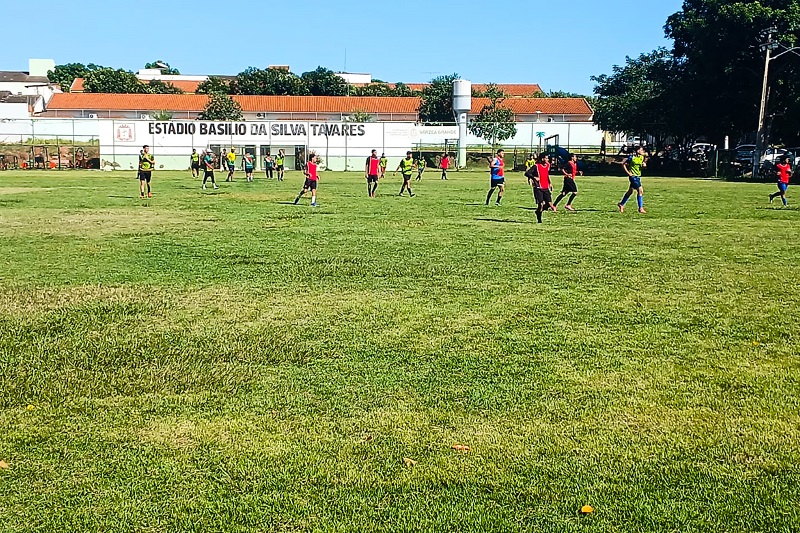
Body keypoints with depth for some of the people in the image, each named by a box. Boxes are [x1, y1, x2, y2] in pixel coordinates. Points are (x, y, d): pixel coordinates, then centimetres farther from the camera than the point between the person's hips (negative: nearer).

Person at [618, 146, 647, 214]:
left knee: (630, 191, 17)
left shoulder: (642, 157, 5)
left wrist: (644, 165, -5)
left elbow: (642, 166, 18)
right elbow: (624, 165, -9)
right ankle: (641, 208, -8)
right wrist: (628, 173, -14)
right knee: (640, 191, -13)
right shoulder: (632, 157, -15)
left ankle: (621, 204, 32)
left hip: (638, 176, 8)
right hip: (633, 176, -8)